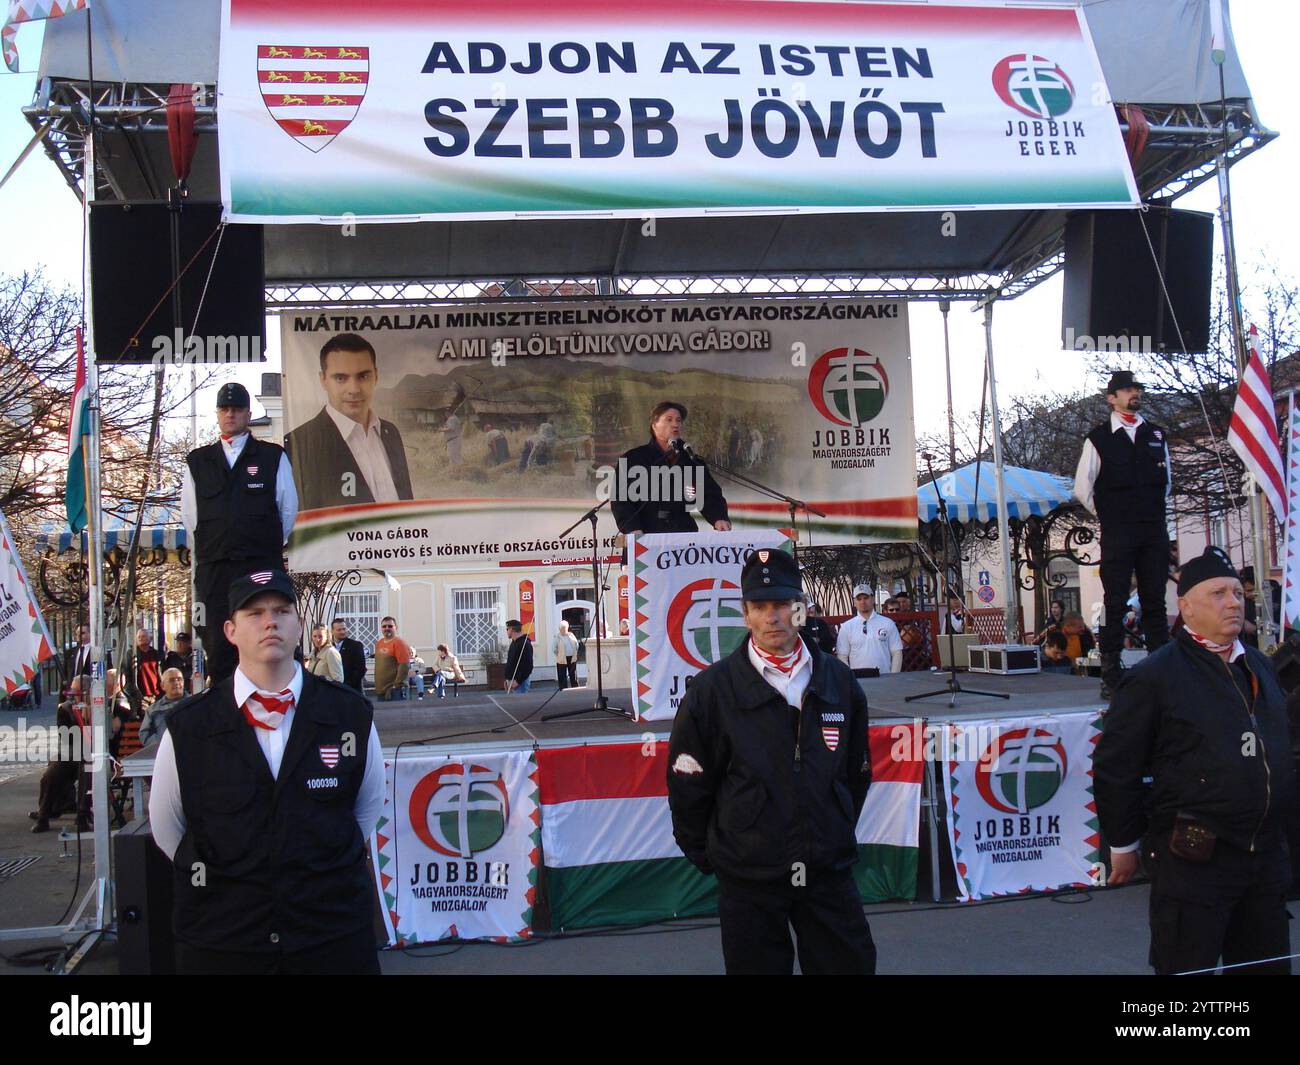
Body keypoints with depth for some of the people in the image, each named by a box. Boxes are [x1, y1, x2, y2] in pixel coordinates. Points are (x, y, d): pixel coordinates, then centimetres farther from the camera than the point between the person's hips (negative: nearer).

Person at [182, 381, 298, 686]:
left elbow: (289, 510, 11)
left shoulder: (273, 457, 9)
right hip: (213, 570, 2)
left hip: (264, 568, -2)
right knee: (218, 650, -1)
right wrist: (207, 553, 14)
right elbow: (189, 517, 17)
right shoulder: (197, 462, 16)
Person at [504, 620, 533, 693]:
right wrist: (507, 679, 14)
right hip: (512, 680, 9)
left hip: (521, 681, -9)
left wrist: (517, 681, -22)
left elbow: (528, 667, -20)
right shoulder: (513, 643, 16)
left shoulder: (525, 644, -15)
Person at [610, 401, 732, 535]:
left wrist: (718, 519, -12)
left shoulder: (691, 461, 15)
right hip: (646, 538, -3)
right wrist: (633, 530, -17)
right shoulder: (632, 459, 5)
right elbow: (620, 500, -1)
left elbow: (711, 495, 9)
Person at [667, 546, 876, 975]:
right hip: (747, 879, -2)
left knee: (852, 962, 8)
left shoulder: (839, 682, 3)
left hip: (829, 873, 3)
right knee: (758, 964, 8)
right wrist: (707, 856, 3)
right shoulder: (710, 690, -8)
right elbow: (687, 786, -2)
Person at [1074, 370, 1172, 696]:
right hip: (1117, 534, -4)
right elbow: (1082, 488, 2)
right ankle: (1111, 675, -1)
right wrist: (1109, 516, 5)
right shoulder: (1099, 438, -1)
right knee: (1115, 604, -3)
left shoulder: (1156, 434, 13)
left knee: (1155, 602, 7)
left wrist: (1153, 510, 16)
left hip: (1154, 530, 4)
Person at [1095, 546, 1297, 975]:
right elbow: (1114, 767, -9)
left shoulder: (1261, 667, 12)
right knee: (1188, 969, 2)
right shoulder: (1153, 677, -11)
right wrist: (1124, 844, -4)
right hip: (1193, 860, -7)